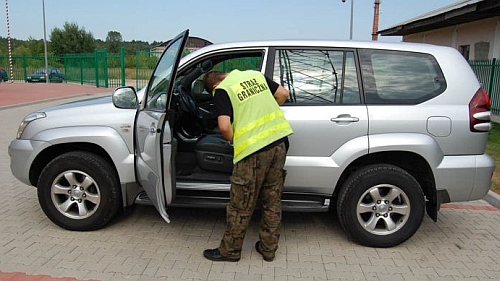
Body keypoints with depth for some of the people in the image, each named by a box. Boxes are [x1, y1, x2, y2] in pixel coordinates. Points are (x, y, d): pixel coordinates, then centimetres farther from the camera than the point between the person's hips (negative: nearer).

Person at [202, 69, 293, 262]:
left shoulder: (222, 90, -4)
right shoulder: (256, 75, 15)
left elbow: (224, 126, -15)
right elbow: (283, 94, 16)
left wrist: (233, 140, 4)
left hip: (253, 149, -6)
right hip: (279, 141, 7)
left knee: (241, 205, 8)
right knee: (272, 200, 17)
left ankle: (229, 250, 23)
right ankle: (268, 247, 29)